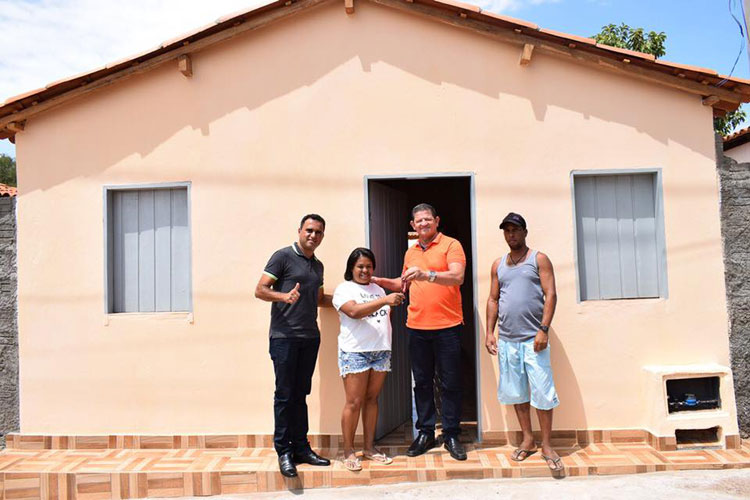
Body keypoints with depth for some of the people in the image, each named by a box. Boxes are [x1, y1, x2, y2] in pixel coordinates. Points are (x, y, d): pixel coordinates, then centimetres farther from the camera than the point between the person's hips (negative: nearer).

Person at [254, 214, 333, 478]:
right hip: (284, 336, -6)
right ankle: (284, 452, 8)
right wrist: (284, 296, -26)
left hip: (310, 337, 6)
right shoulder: (283, 256, -4)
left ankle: (301, 448, 18)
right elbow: (260, 290, -9)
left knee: (300, 394, 11)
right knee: (285, 395, -1)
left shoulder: (318, 265, 17)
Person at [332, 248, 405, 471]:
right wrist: (384, 301, -26)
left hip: (381, 350, 6)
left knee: (372, 399, 9)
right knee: (354, 402, -4)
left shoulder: (378, 289, 20)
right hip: (355, 352, -6)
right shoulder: (344, 289, -1)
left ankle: (369, 447, 17)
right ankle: (348, 451, 6)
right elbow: (354, 311, -20)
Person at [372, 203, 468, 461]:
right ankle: (425, 433, 22)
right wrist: (379, 281, 14)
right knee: (422, 382, 11)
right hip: (417, 327, 5)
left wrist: (426, 274, -32)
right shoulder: (411, 252, 15)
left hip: (447, 326, -5)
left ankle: (451, 435, 14)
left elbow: (458, 277, -19)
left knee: (450, 384, 3)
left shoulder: (451, 245, -3)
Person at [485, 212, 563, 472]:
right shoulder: (498, 265, 14)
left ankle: (546, 445, 9)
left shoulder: (539, 259, 1)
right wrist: (489, 332, 5)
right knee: (515, 391, 10)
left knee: (542, 392, -3)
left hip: (533, 338, -4)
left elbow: (550, 295, -6)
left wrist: (544, 330, -15)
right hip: (506, 340, 5)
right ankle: (528, 440, 23)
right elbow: (493, 300, 14)